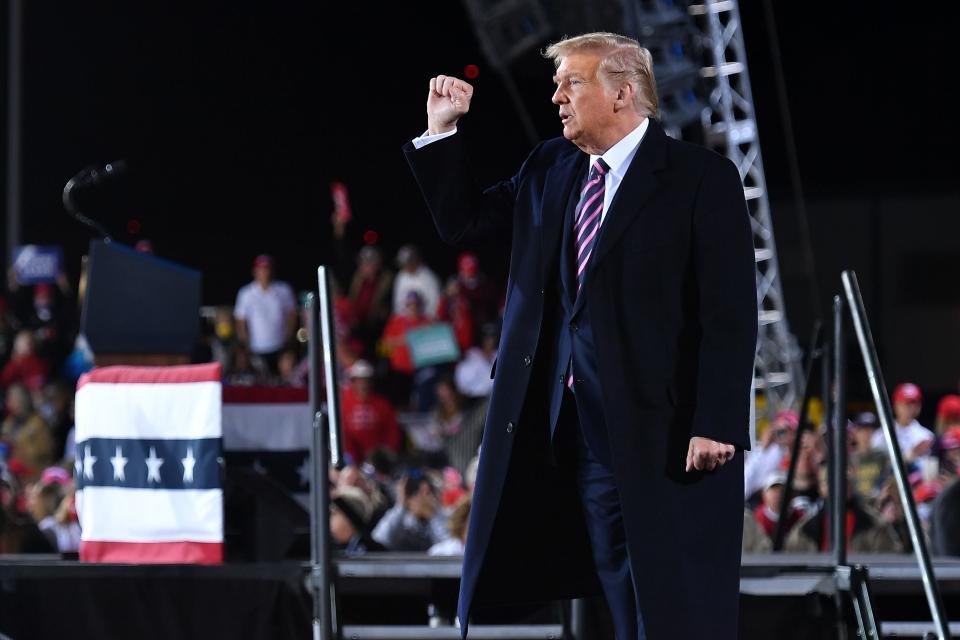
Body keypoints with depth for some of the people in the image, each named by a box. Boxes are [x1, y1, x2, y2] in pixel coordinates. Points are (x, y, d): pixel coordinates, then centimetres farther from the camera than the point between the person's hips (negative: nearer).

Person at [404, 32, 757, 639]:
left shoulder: (702, 177, -6)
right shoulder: (550, 168, 14)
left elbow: (731, 313, -11)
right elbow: (463, 220, 25)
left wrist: (717, 425, -18)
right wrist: (442, 130, 12)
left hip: (666, 433, -6)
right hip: (573, 433, 6)